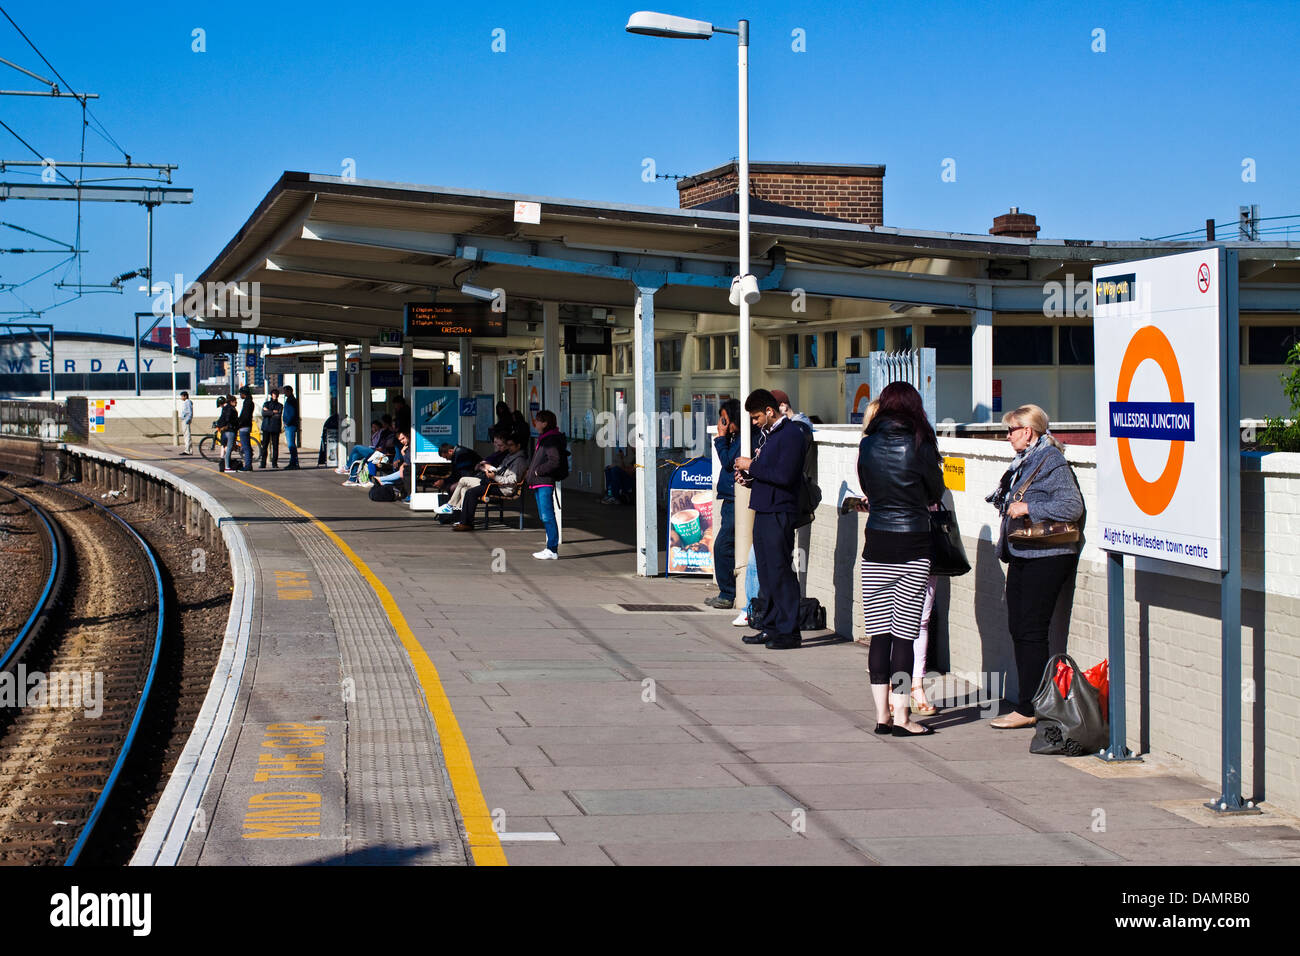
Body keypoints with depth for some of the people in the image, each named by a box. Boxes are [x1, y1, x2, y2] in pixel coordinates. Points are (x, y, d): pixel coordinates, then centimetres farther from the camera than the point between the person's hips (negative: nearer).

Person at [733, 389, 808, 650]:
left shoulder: (791, 434, -12)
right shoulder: (770, 435, 18)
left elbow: (784, 476, -22)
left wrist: (752, 466, -14)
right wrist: (749, 477, 7)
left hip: (779, 513, -10)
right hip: (764, 511, 10)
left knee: (780, 572, -8)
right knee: (766, 574, 12)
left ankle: (789, 631, -4)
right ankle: (771, 626, 17)